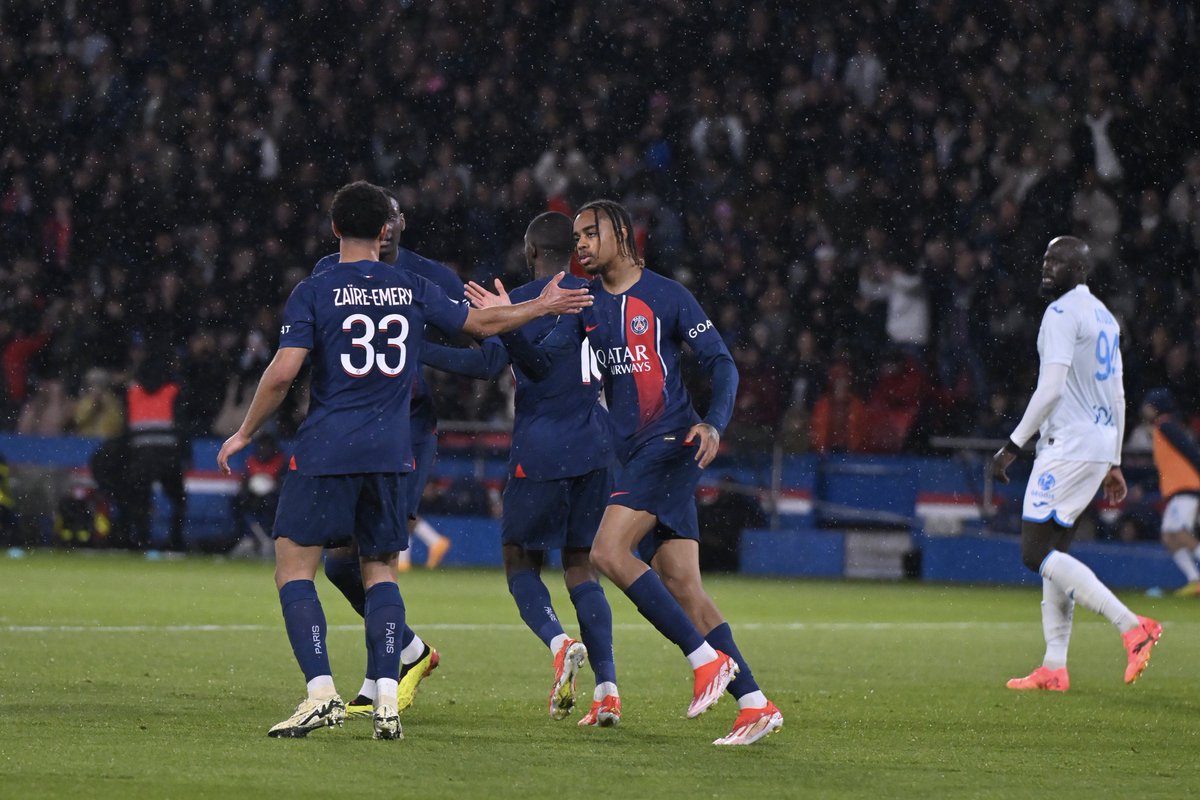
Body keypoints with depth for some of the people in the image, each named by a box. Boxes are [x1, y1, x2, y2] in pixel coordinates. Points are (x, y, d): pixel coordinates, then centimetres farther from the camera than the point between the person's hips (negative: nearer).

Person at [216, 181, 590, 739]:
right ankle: (386, 699, -1)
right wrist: (543, 306, 37)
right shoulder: (412, 290, 7)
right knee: (380, 573, 13)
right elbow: (482, 323, 20)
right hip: (389, 453, 4)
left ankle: (321, 690, -13)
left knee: (294, 571, 2)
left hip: (325, 452, -4)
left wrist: (244, 434, 1)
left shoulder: (313, 293, -4)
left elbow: (283, 372, -12)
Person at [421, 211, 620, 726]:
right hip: (593, 450, 5)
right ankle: (607, 687, -3)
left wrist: (419, 351, -14)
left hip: (540, 449, -5)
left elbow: (489, 363, -19)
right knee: (580, 564, 12)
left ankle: (559, 643, -21)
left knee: (520, 561, 8)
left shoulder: (522, 301, -7)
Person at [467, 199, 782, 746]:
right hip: (633, 451, 7)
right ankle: (754, 704, 1)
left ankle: (707, 659, -15)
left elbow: (721, 363, -5)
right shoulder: (587, 302, 13)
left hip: (670, 443, -7)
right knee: (680, 586, 1)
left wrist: (714, 423, -21)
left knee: (608, 552, -20)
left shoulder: (667, 296, -4)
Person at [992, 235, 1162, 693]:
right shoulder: (1104, 317, 19)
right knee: (1053, 552, 10)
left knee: (1036, 554, -12)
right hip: (1100, 446, 10)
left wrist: (1013, 446, -16)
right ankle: (1054, 669, 6)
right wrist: (1113, 463, 24)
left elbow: (1051, 389, -19)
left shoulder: (1063, 313, -11)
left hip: (1069, 445, -10)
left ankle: (1131, 625, -20)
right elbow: (1117, 397, 21)